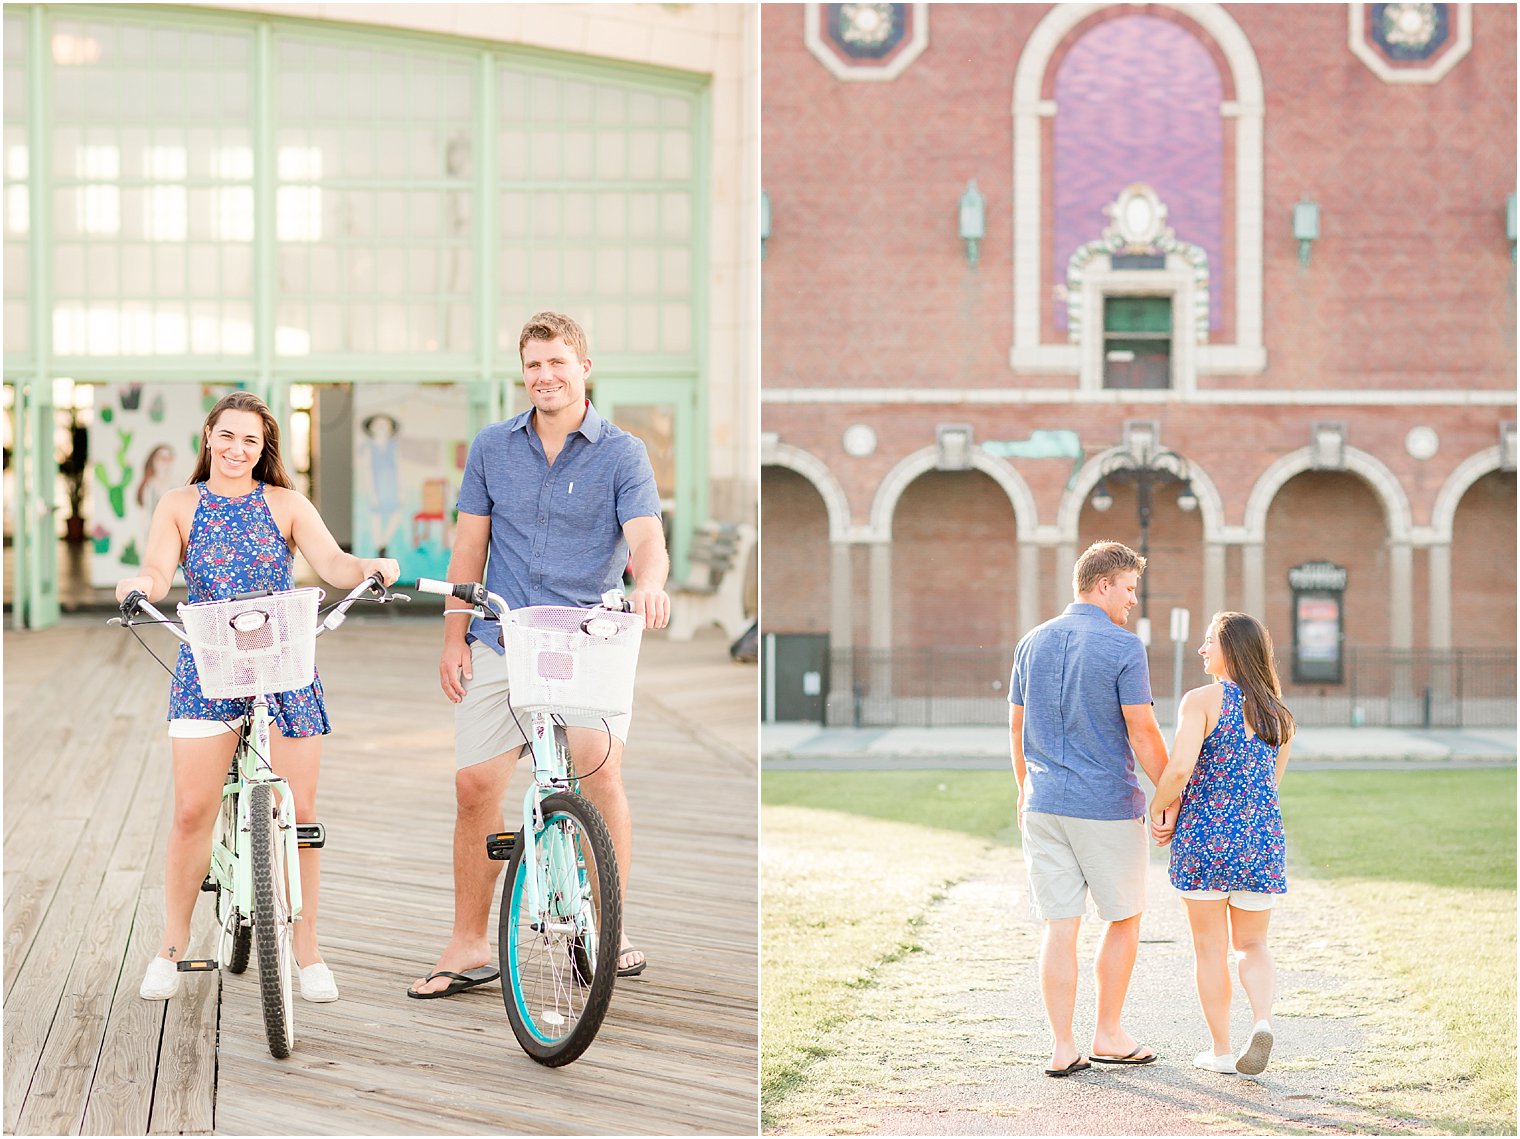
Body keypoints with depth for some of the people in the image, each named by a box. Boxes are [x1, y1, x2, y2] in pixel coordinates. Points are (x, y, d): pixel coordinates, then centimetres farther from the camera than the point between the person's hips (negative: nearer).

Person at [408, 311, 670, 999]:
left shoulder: (621, 453, 1)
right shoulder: (492, 448, 10)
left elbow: (646, 539, -11)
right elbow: (470, 548, 13)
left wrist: (649, 581, -34)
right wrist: (454, 637, 6)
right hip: (499, 642, 3)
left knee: (600, 768, -19)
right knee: (475, 786, -2)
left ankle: (614, 929, -6)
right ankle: (469, 948, 9)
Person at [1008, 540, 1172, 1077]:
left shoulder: (1033, 643, 8)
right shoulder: (1123, 648, -11)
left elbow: (1017, 725, 15)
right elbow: (1142, 733, -13)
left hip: (1044, 805, 5)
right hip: (1108, 807, -5)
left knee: (1059, 926, 5)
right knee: (1124, 918, 13)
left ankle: (1063, 1047, 3)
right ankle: (1108, 1035, 18)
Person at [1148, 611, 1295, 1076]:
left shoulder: (1202, 700, -11)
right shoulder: (1279, 714, 9)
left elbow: (1180, 768, -23)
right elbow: (1270, 784, 12)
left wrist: (1160, 806, -3)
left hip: (1205, 835, -4)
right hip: (1263, 839, 4)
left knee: (1210, 947, 10)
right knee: (1252, 944, 18)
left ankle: (1221, 1050, 14)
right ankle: (1262, 1019, -9)